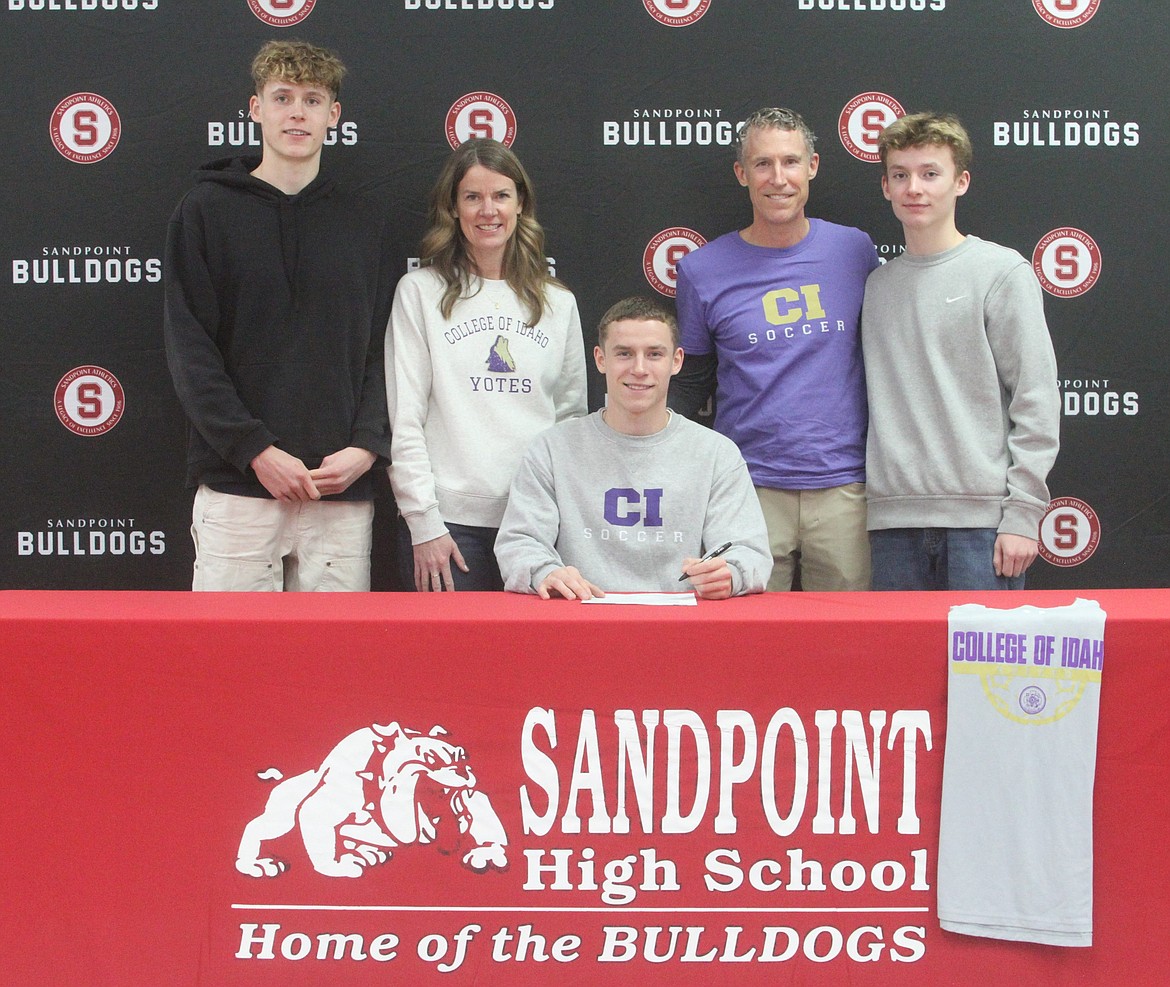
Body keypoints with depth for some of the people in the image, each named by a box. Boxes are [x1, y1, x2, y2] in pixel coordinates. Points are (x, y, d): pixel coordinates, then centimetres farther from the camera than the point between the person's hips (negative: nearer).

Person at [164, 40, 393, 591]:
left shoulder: (365, 225, 14)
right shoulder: (207, 211, 5)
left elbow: (381, 352, 10)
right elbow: (189, 350, -3)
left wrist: (366, 447, -6)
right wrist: (256, 451, -12)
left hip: (344, 491, 2)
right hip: (236, 486, -2)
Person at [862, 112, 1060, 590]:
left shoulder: (1003, 272, -1)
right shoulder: (877, 285, 13)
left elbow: (1036, 401, -5)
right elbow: (877, 403, 14)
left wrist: (1023, 513, -10)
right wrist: (878, 504, 4)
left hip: (981, 518, -4)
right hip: (894, 521, 4)